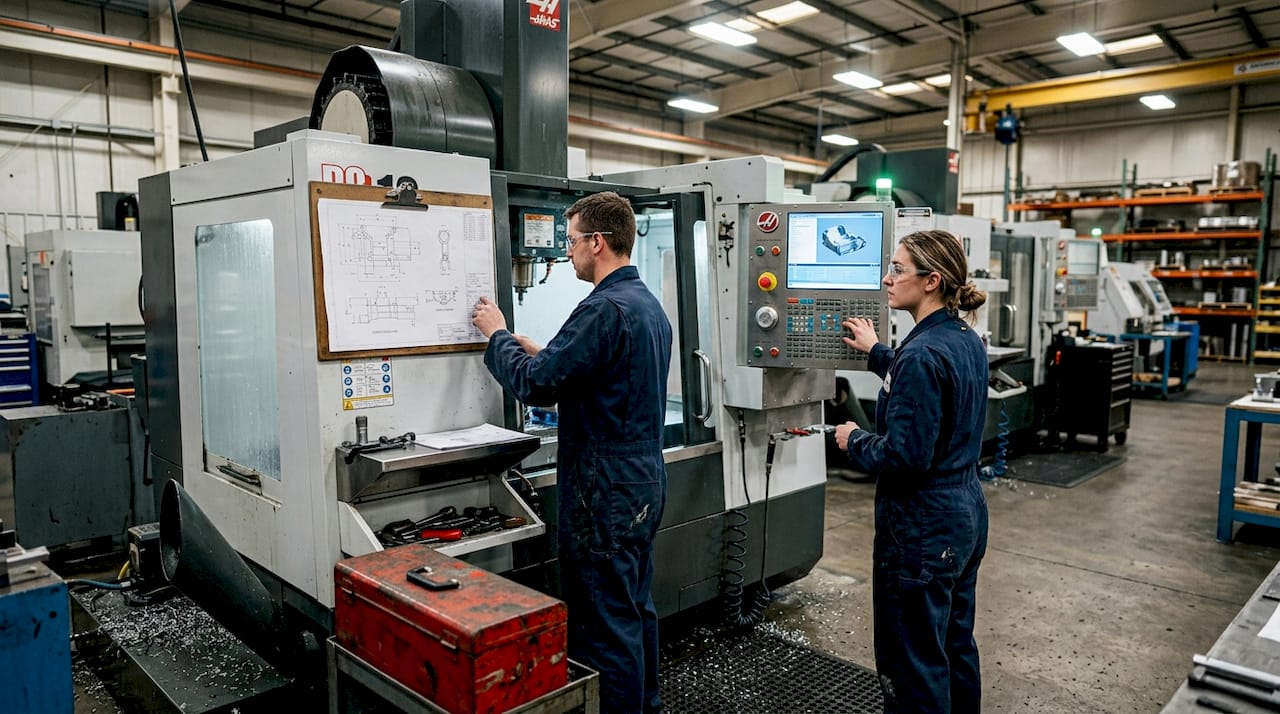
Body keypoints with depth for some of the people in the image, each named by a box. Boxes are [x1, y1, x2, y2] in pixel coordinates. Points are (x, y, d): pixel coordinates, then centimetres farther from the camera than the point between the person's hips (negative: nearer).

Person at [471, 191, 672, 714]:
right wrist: (542, 353, 14)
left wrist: (496, 334, -3)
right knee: (637, 610, 22)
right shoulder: (649, 303, 11)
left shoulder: (605, 308, -21)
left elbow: (533, 385, -19)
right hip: (646, 481, 10)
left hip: (606, 493, -10)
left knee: (605, 626, 2)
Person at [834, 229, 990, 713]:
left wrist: (854, 441, -9)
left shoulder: (921, 354, -24)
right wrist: (877, 354, 28)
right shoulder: (967, 341, 5)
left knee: (913, 664, 5)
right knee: (955, 646, 24)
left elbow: (905, 456, -26)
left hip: (923, 528, -10)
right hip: (967, 515, 10)